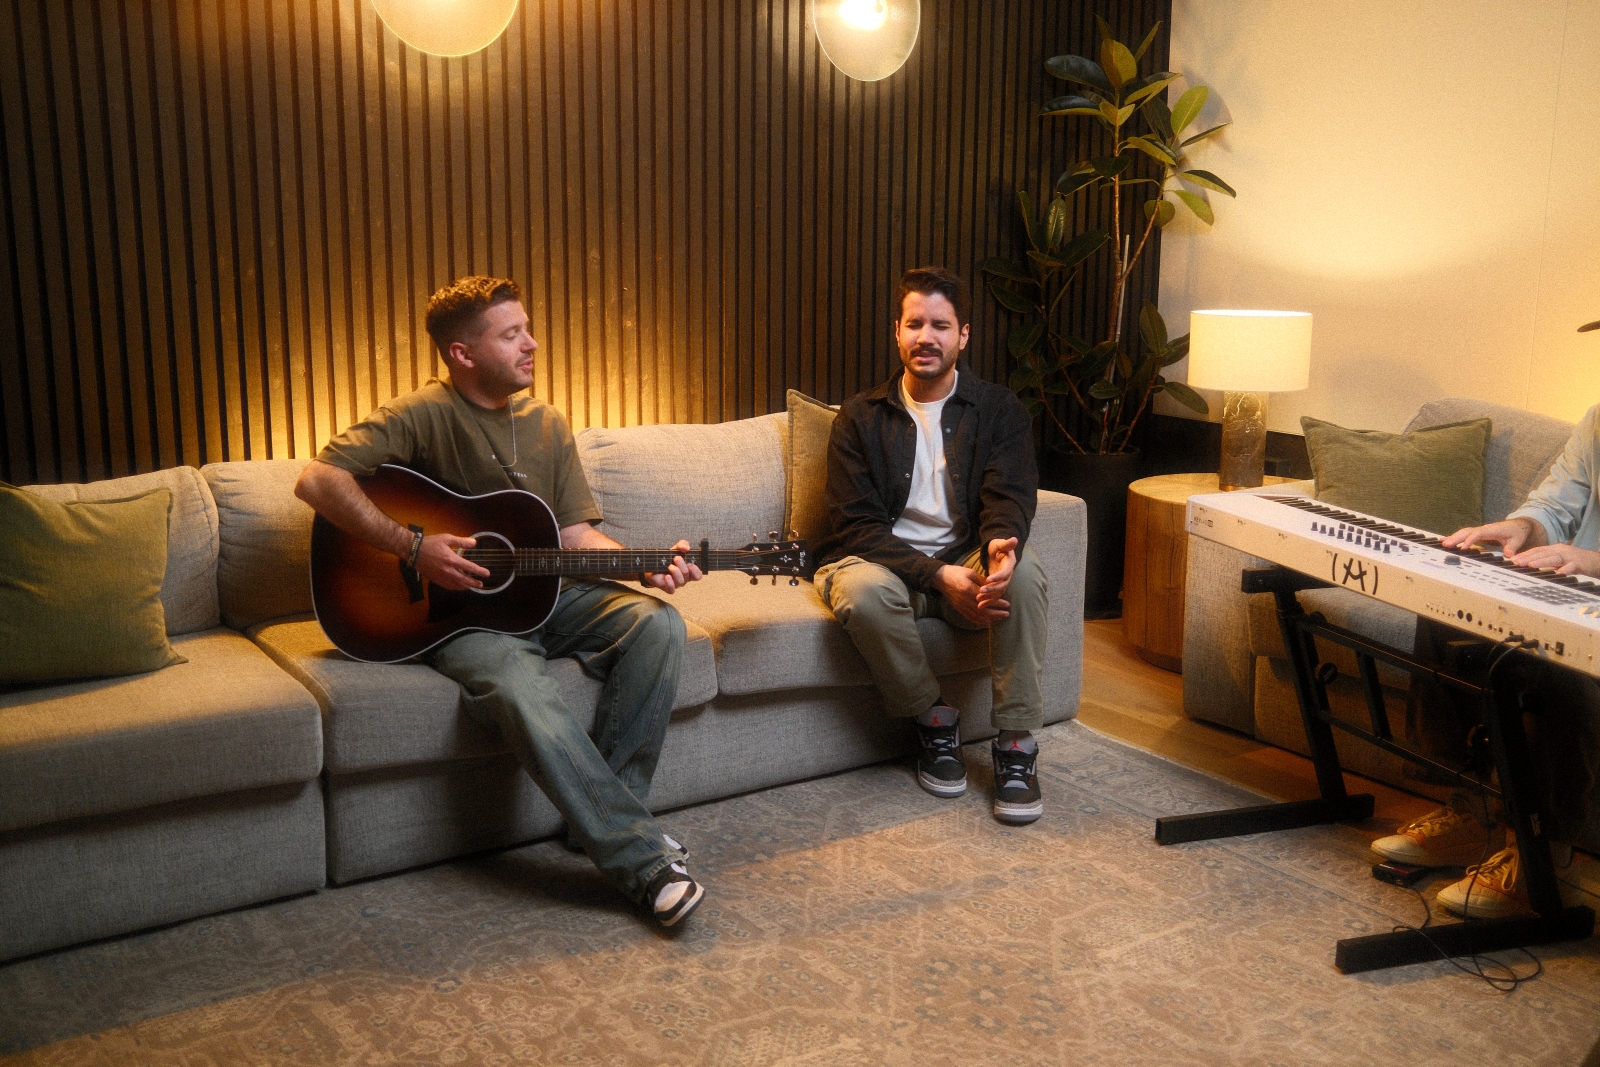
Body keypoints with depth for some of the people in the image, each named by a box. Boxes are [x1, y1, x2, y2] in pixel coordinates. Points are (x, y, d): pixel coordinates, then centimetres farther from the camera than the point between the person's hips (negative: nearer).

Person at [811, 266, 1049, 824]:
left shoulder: (999, 410, 5)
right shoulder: (861, 416, 1)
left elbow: (1009, 498, -9)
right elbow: (856, 524, -8)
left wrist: (1001, 544, -36)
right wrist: (939, 576, -24)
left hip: (964, 557, 1)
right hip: (882, 559, -1)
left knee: (1024, 571, -32)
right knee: (864, 591, -36)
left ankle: (1016, 743, -21)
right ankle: (933, 718, -11)